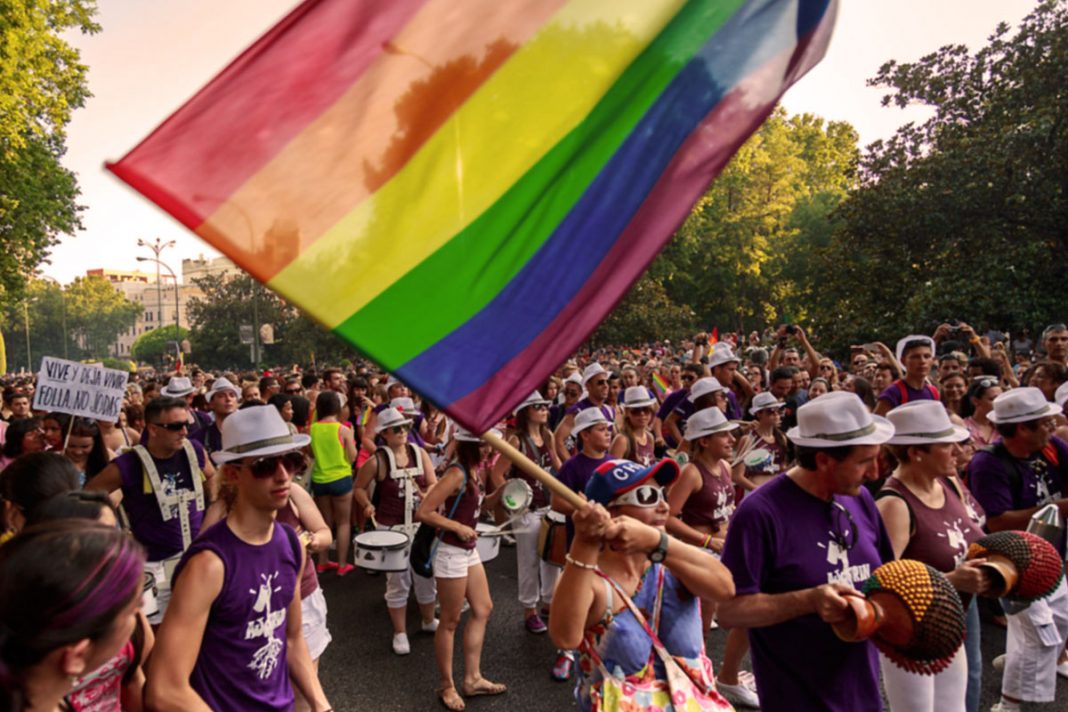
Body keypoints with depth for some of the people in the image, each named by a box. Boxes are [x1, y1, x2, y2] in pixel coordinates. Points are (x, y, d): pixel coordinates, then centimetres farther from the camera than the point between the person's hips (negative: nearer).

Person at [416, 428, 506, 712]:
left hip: (469, 551, 9)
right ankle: (446, 687, 23)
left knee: (483, 609, 16)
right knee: (450, 621, 5)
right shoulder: (456, 474, -23)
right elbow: (423, 512, -24)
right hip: (452, 553, -9)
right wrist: (458, 527, -21)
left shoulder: (477, 470, 3)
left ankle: (472, 679, 29)